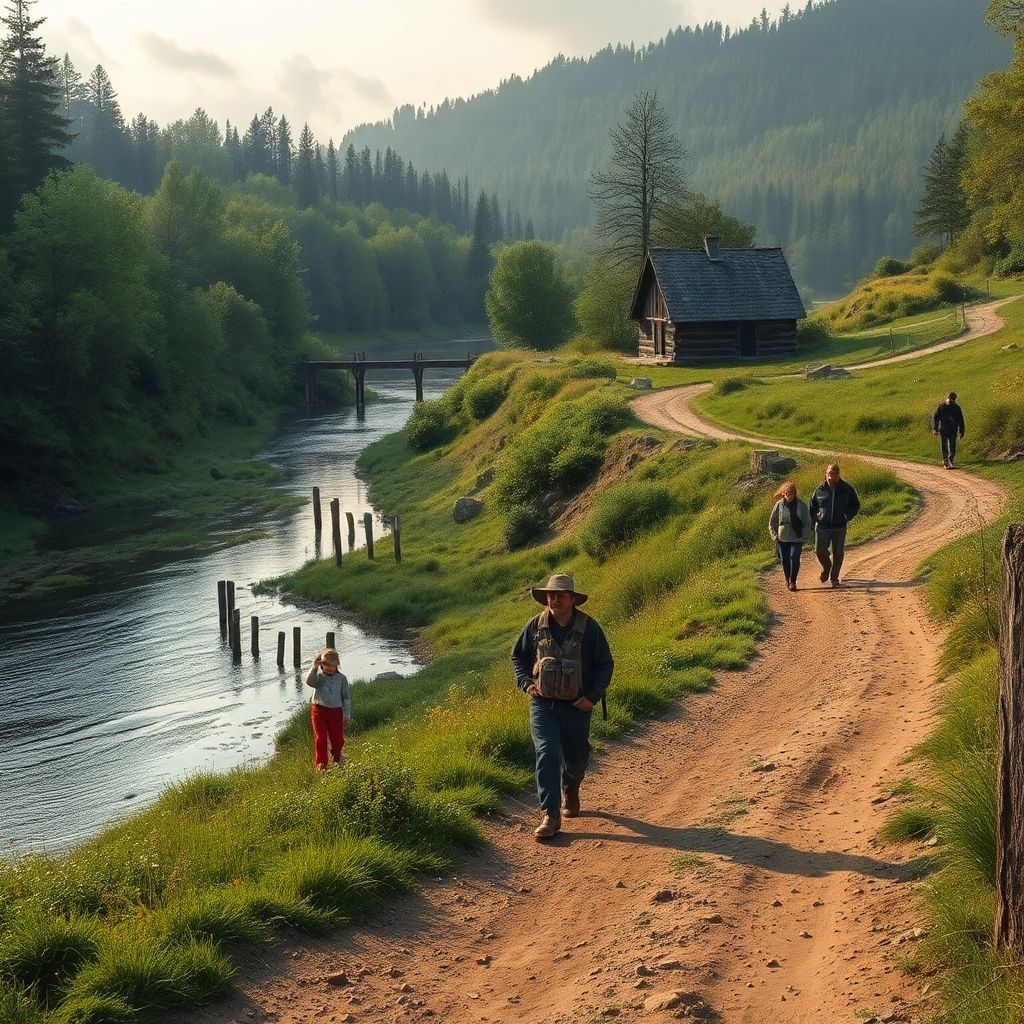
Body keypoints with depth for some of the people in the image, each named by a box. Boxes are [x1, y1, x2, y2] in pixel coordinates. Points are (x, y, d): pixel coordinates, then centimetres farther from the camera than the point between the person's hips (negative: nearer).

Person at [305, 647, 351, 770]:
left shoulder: (341, 678, 0)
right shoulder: (318, 676, -7)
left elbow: (346, 697, 6)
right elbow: (310, 682, -31)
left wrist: (347, 714, 3)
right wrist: (314, 668, -44)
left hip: (336, 711, 2)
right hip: (319, 710, -2)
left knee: (338, 739, 11)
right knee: (320, 738, -5)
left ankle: (338, 759, 40)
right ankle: (321, 764, 6)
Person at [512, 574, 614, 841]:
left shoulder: (589, 628, -6)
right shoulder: (535, 626, -2)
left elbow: (605, 665, 0)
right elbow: (518, 657, 13)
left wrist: (593, 696, -10)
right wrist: (526, 683, -4)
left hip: (576, 706, 0)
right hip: (542, 703, 0)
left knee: (576, 758, 15)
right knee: (547, 754, -15)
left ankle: (570, 790, 49)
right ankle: (551, 816, -15)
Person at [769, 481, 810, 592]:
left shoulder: (802, 505, -3)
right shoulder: (778, 505, 0)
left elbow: (807, 523, 4)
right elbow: (772, 523, 10)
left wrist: (804, 536, -6)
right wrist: (775, 536, -1)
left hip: (797, 538, -2)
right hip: (782, 539, 2)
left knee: (794, 557, -17)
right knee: (785, 560, 8)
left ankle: (793, 581, -10)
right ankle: (787, 579, 33)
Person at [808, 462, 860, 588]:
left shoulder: (847, 489, -3)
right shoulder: (820, 489, -2)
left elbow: (855, 505, 11)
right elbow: (812, 507, 12)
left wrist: (847, 517, 0)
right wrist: (815, 519, 2)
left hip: (840, 527, 0)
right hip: (822, 526, 0)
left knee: (838, 553, 4)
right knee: (820, 550, -3)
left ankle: (834, 577, 20)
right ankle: (826, 567, 29)